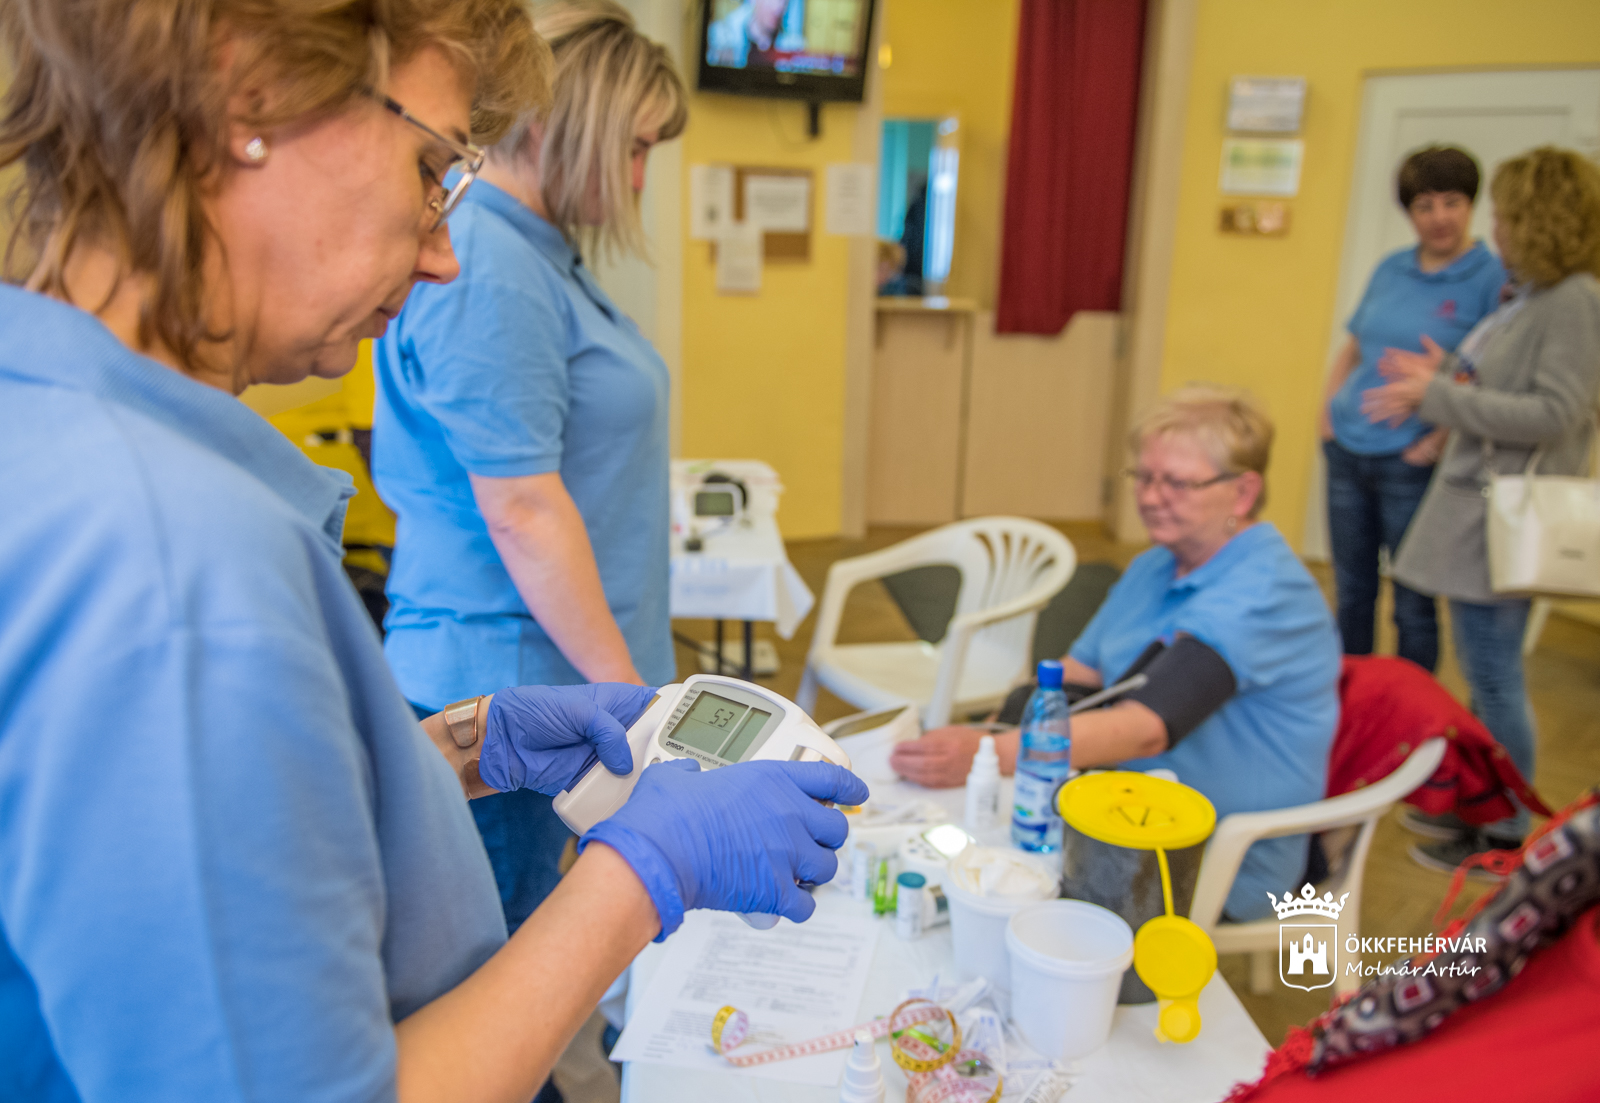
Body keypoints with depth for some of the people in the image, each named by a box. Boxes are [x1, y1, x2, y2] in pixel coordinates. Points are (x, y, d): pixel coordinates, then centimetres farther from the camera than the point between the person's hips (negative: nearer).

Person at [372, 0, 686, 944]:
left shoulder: (538, 251, 14)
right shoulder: (487, 270, -19)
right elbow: (521, 511, -22)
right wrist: (627, 690, -16)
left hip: (554, 677, 10)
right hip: (506, 686, -10)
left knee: (520, 946, 19)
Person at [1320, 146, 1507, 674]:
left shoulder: (1493, 278, -7)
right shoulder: (1390, 269, 10)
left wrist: (1441, 439, -20)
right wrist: (1328, 411, 7)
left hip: (1411, 466, -5)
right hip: (1346, 453, 6)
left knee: (1414, 605, 5)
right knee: (1351, 591, 16)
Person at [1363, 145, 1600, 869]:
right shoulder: (1532, 297, 13)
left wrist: (1438, 395, -19)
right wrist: (1441, 377, 8)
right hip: (1473, 502, 10)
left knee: (1494, 676, -1)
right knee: (1483, 670, 18)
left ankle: (1506, 833, 13)